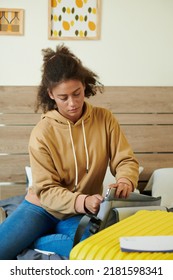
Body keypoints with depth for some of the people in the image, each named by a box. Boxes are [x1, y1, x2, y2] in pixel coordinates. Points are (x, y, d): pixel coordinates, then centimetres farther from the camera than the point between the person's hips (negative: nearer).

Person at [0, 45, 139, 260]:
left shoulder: (104, 119, -6)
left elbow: (126, 160, -5)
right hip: (41, 207, -2)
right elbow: (46, 190, -15)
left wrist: (125, 181, -29)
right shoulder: (42, 132, -14)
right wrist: (83, 201, -33)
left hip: (81, 214, 3)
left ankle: (28, 244, -11)